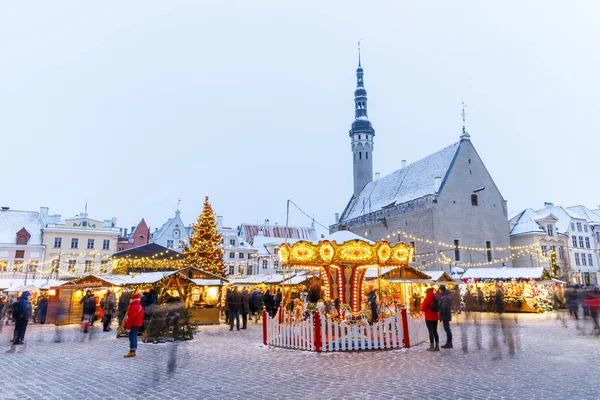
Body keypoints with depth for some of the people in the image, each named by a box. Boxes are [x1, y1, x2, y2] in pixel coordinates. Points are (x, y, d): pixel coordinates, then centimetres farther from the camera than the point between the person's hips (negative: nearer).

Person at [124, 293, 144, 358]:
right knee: (134, 337, 15)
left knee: (132, 337, -6)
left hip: (133, 324, -10)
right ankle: (133, 351, 20)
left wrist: (128, 326, -17)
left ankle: (131, 352, -4)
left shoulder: (133, 307, -18)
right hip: (138, 324, 10)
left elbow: (131, 318, -22)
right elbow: (140, 317, 19)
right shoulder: (140, 306, 13)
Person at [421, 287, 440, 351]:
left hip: (429, 318, -6)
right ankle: (437, 346, 14)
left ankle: (432, 347, 0)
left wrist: (422, 305, 7)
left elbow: (423, 309, -11)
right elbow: (438, 307, 14)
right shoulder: (436, 298, 6)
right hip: (435, 317, 6)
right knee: (435, 331, 12)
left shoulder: (427, 299, -13)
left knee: (431, 332, -2)